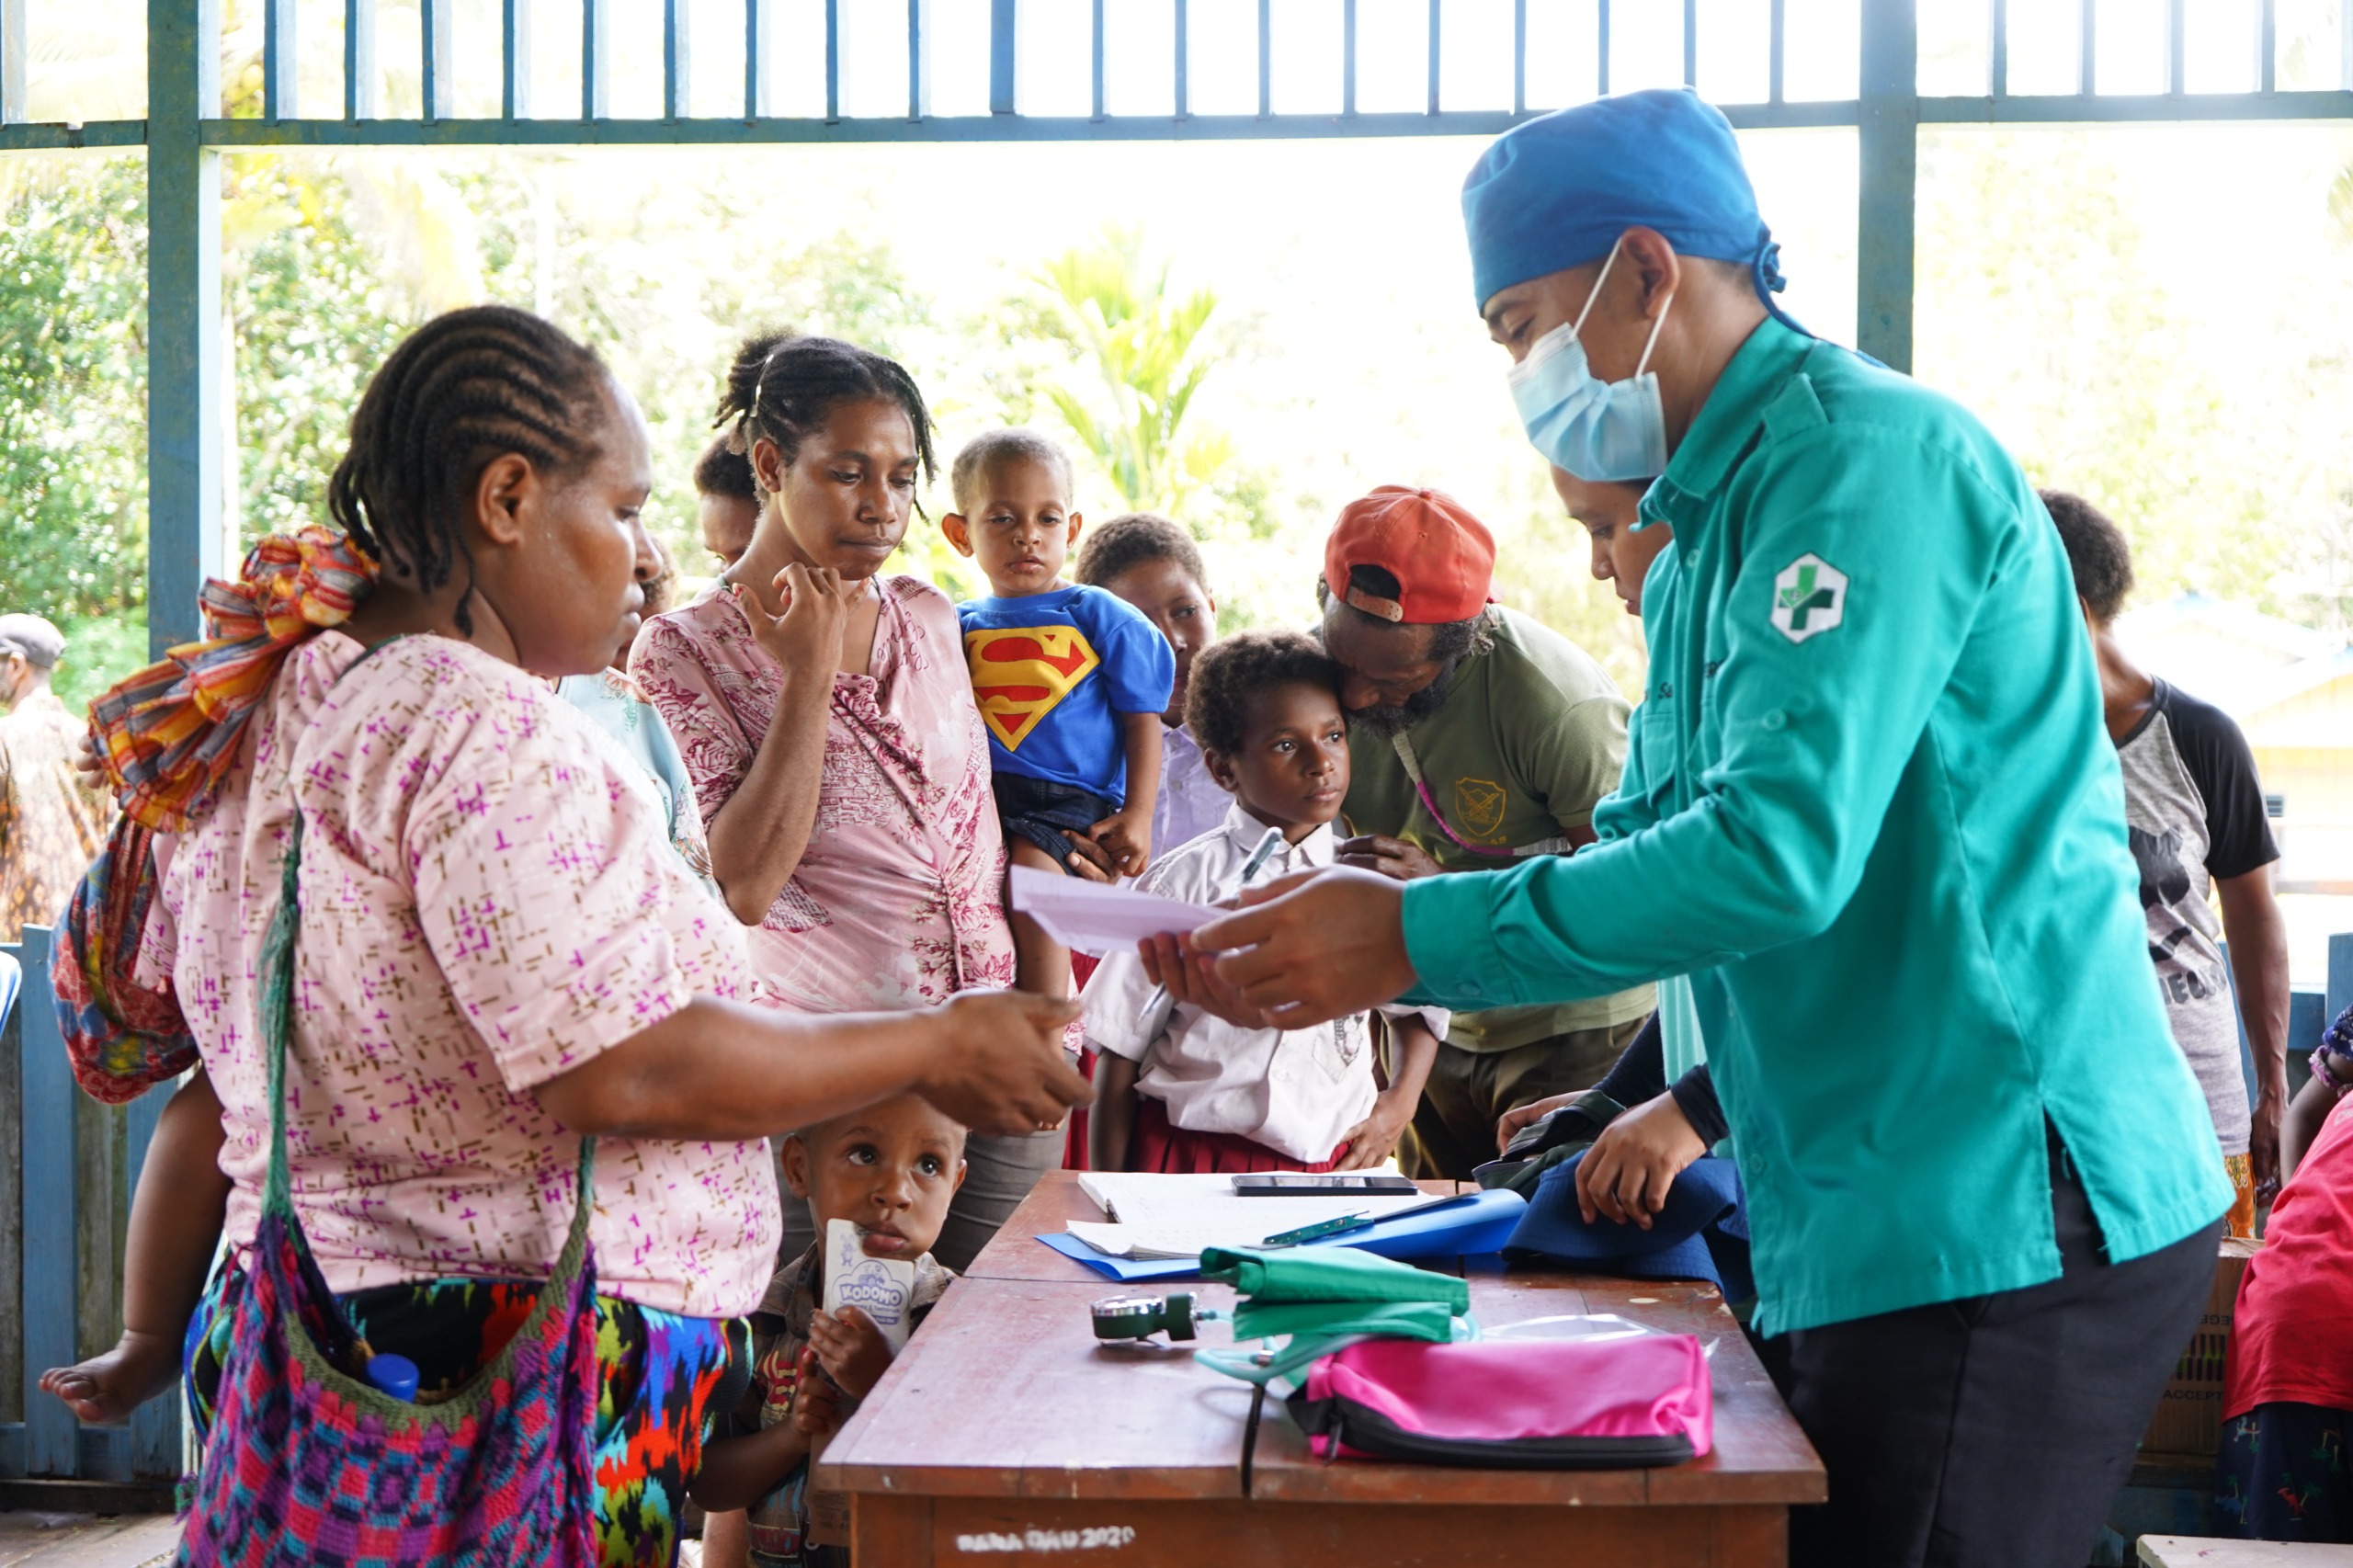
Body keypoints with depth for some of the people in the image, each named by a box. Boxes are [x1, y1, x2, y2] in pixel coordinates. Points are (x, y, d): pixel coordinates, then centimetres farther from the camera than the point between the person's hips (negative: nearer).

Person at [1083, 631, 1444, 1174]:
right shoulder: (1181, 883, -1)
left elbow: (1419, 1004, 23)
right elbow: (1119, 1049, 2)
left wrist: (1399, 1105, 7)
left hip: (1331, 1164, 3)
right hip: (1187, 1155, -3)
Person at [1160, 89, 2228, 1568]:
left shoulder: (1866, 455, -15)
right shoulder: (1716, 528, 17)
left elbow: (1778, 852, -24)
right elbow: (1653, 845, 17)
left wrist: (1414, 938, -19)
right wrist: (1321, 945, 5)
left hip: (2003, 1217, -9)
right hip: (1892, 1222, 10)